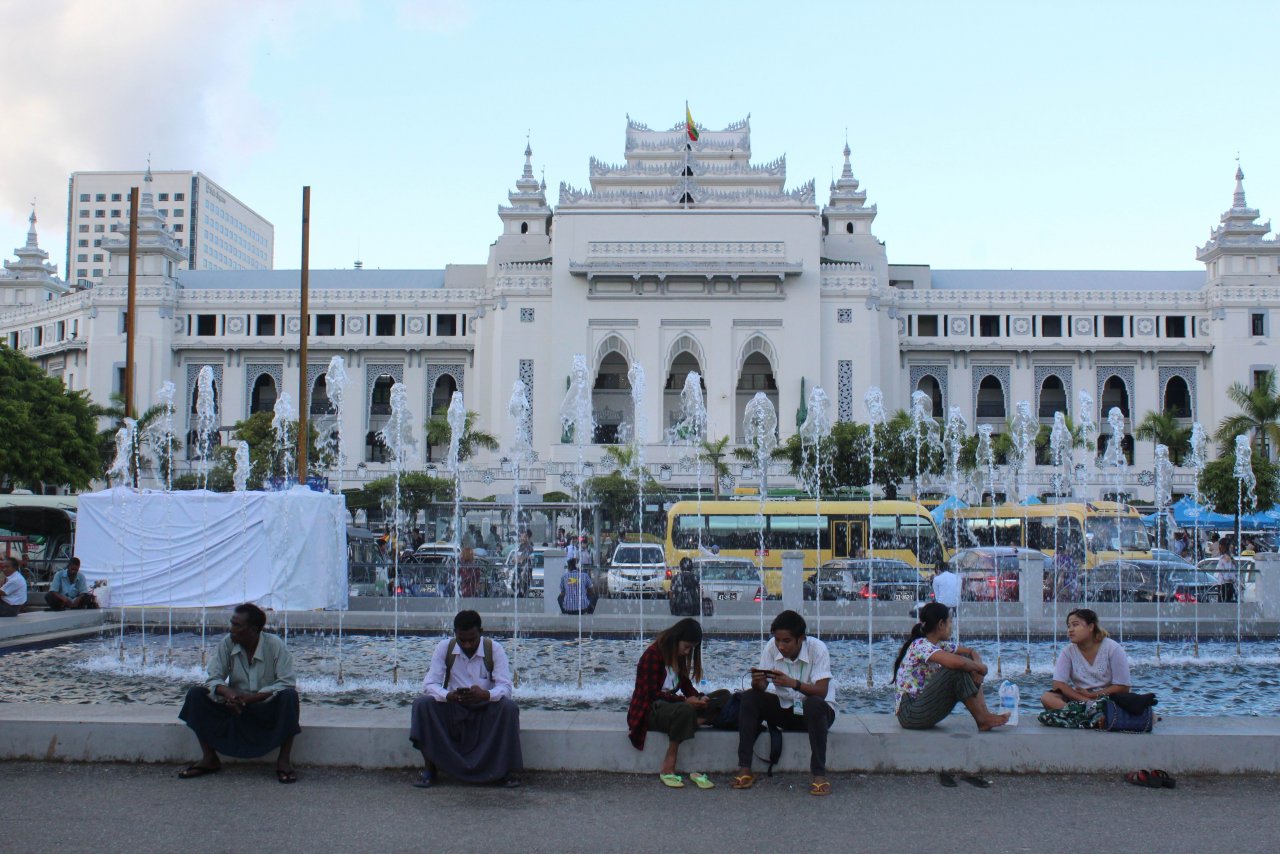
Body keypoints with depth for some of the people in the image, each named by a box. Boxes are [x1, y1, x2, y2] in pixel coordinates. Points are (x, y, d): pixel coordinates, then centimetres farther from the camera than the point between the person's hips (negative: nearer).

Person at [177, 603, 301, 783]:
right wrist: (227, 692, -33)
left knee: (289, 696, -34)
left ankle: (284, 761, -23)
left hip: (268, 707, -3)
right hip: (235, 707, 3)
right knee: (195, 695, -16)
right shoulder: (226, 643, -8)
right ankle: (209, 758, -6)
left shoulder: (275, 645, -17)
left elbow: (287, 683, -21)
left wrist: (251, 697, -30)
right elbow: (214, 679, -9)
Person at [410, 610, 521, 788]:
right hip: (452, 709, 1)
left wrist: (485, 695, -40)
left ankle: (503, 769, -17)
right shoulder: (444, 648, -8)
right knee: (422, 703, -27)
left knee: (509, 707, -32)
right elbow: (429, 684, -14)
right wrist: (448, 696, -36)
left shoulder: (495, 649, -10)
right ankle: (429, 768, -16)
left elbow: (505, 687, -18)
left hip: (485, 710, -1)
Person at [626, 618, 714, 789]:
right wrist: (685, 700, -25)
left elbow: (686, 684, 11)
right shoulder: (653, 654, -14)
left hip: (670, 704, 8)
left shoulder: (677, 656, 12)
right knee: (685, 710, -36)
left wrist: (700, 697, -11)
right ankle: (668, 769, -30)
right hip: (649, 710, -8)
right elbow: (652, 693, -20)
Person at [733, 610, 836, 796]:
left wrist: (793, 683, -43)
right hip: (785, 709, 4)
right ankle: (744, 768, -19)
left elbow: (821, 692, -28)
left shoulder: (817, 649, -20)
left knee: (815, 704, -37)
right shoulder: (771, 648, -10)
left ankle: (819, 774, -31)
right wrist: (757, 683, -35)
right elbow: (761, 688, -11)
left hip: (816, 711, -4)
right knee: (749, 698, -19)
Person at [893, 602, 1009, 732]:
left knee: (967, 662, 1)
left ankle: (984, 710, -10)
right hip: (909, 713, -9)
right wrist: (980, 667, -14)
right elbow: (956, 662, -33)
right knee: (957, 669, -24)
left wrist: (976, 666, -6)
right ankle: (982, 719, -14)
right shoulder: (920, 645, -18)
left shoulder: (940, 645, 11)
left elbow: (972, 652, 18)